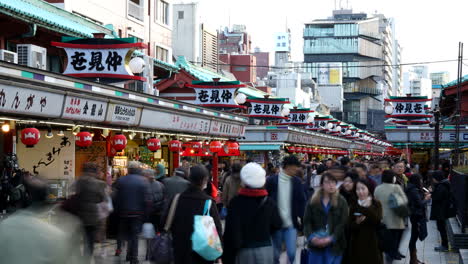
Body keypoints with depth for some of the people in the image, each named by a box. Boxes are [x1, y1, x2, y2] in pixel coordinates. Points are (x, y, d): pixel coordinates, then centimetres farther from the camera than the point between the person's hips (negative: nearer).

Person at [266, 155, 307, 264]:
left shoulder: (297, 182, 1)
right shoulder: (271, 181, -5)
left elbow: (302, 202, 5)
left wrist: (301, 218, -3)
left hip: (291, 225, 1)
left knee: (291, 253, -6)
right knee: (276, 255, 10)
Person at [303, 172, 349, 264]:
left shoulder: (341, 202, 2)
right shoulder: (312, 201, 7)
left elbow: (343, 223, -6)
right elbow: (307, 222, 2)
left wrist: (331, 238, -18)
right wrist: (311, 237, -16)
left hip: (334, 245, -1)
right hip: (316, 244, 1)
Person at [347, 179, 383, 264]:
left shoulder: (376, 204, 2)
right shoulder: (353, 205, 6)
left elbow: (378, 220, -16)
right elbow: (350, 226, 2)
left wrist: (368, 208, -25)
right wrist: (357, 222, -18)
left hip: (372, 243, -1)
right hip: (357, 244, 1)